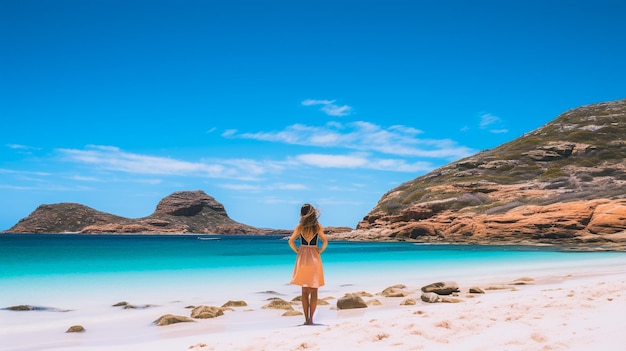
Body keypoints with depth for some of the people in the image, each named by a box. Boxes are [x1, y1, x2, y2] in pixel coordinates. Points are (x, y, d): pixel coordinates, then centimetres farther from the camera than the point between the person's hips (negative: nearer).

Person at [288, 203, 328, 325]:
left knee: (305, 291, 9)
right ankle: (311, 318, 4)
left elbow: (291, 241, -9)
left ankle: (306, 319, 7)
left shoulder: (300, 226, -1)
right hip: (314, 258, -1)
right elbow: (325, 241, -13)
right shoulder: (318, 226, -4)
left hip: (302, 257, 1)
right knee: (314, 291, 7)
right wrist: (320, 251, 2)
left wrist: (297, 251, 4)